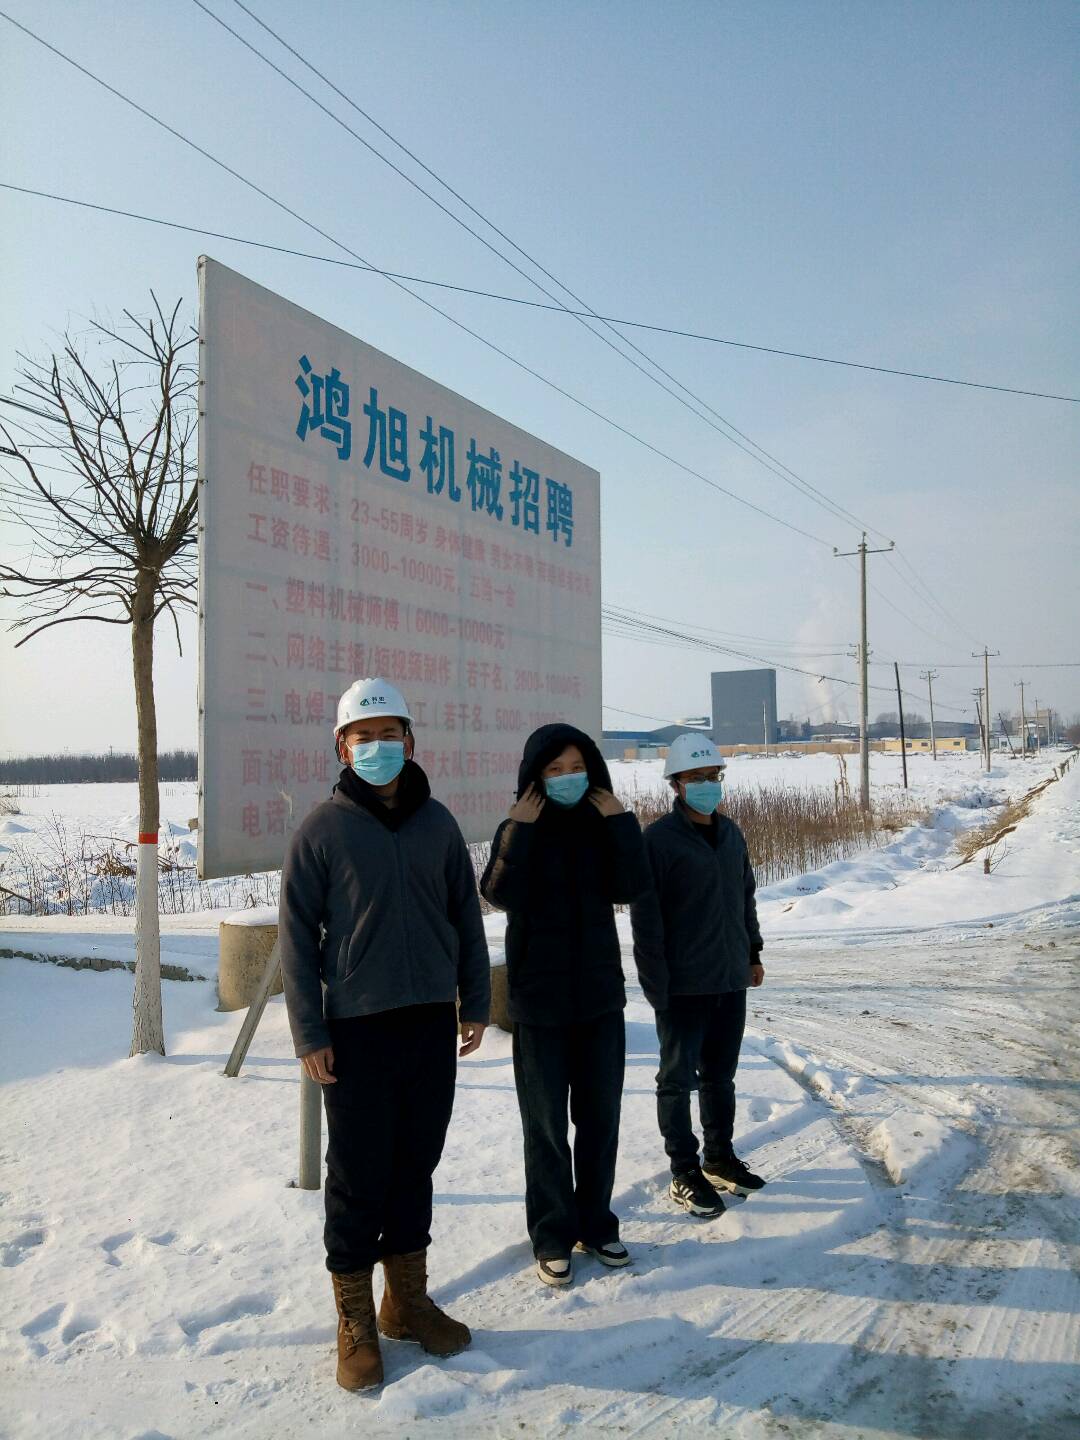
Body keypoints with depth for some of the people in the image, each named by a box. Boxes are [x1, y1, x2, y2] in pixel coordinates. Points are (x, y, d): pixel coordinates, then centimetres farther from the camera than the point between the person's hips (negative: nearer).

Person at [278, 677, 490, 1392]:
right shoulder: (321, 829, -5)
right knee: (358, 1178, 5)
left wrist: (475, 1004, 10)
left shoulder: (437, 822, 5)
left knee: (416, 1167, 14)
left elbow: (467, 916, 11)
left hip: (432, 1024, 4)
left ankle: (408, 1299, 30)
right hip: (356, 1032, -3)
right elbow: (298, 933, -5)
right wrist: (309, 1033, -8)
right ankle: (356, 1320, 21)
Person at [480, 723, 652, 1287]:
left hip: (600, 993, 3)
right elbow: (501, 894, -21)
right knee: (546, 1124, 6)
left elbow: (631, 886, -11)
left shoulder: (602, 826, 3)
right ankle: (552, 1236, 19)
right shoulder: (519, 828, -4)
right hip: (539, 998, -3)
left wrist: (620, 821, -15)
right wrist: (520, 830, -23)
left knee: (600, 1116, 12)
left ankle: (595, 1223, 28)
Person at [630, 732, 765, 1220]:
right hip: (683, 987, -7)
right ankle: (685, 1173, 16)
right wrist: (657, 983, -18)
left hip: (730, 980, 7)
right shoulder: (658, 840, -14)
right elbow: (645, 919, -15)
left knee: (720, 1074, 18)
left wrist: (753, 952, 17)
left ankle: (720, 1159, 32)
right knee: (678, 1078, 6)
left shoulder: (731, 834, 9)